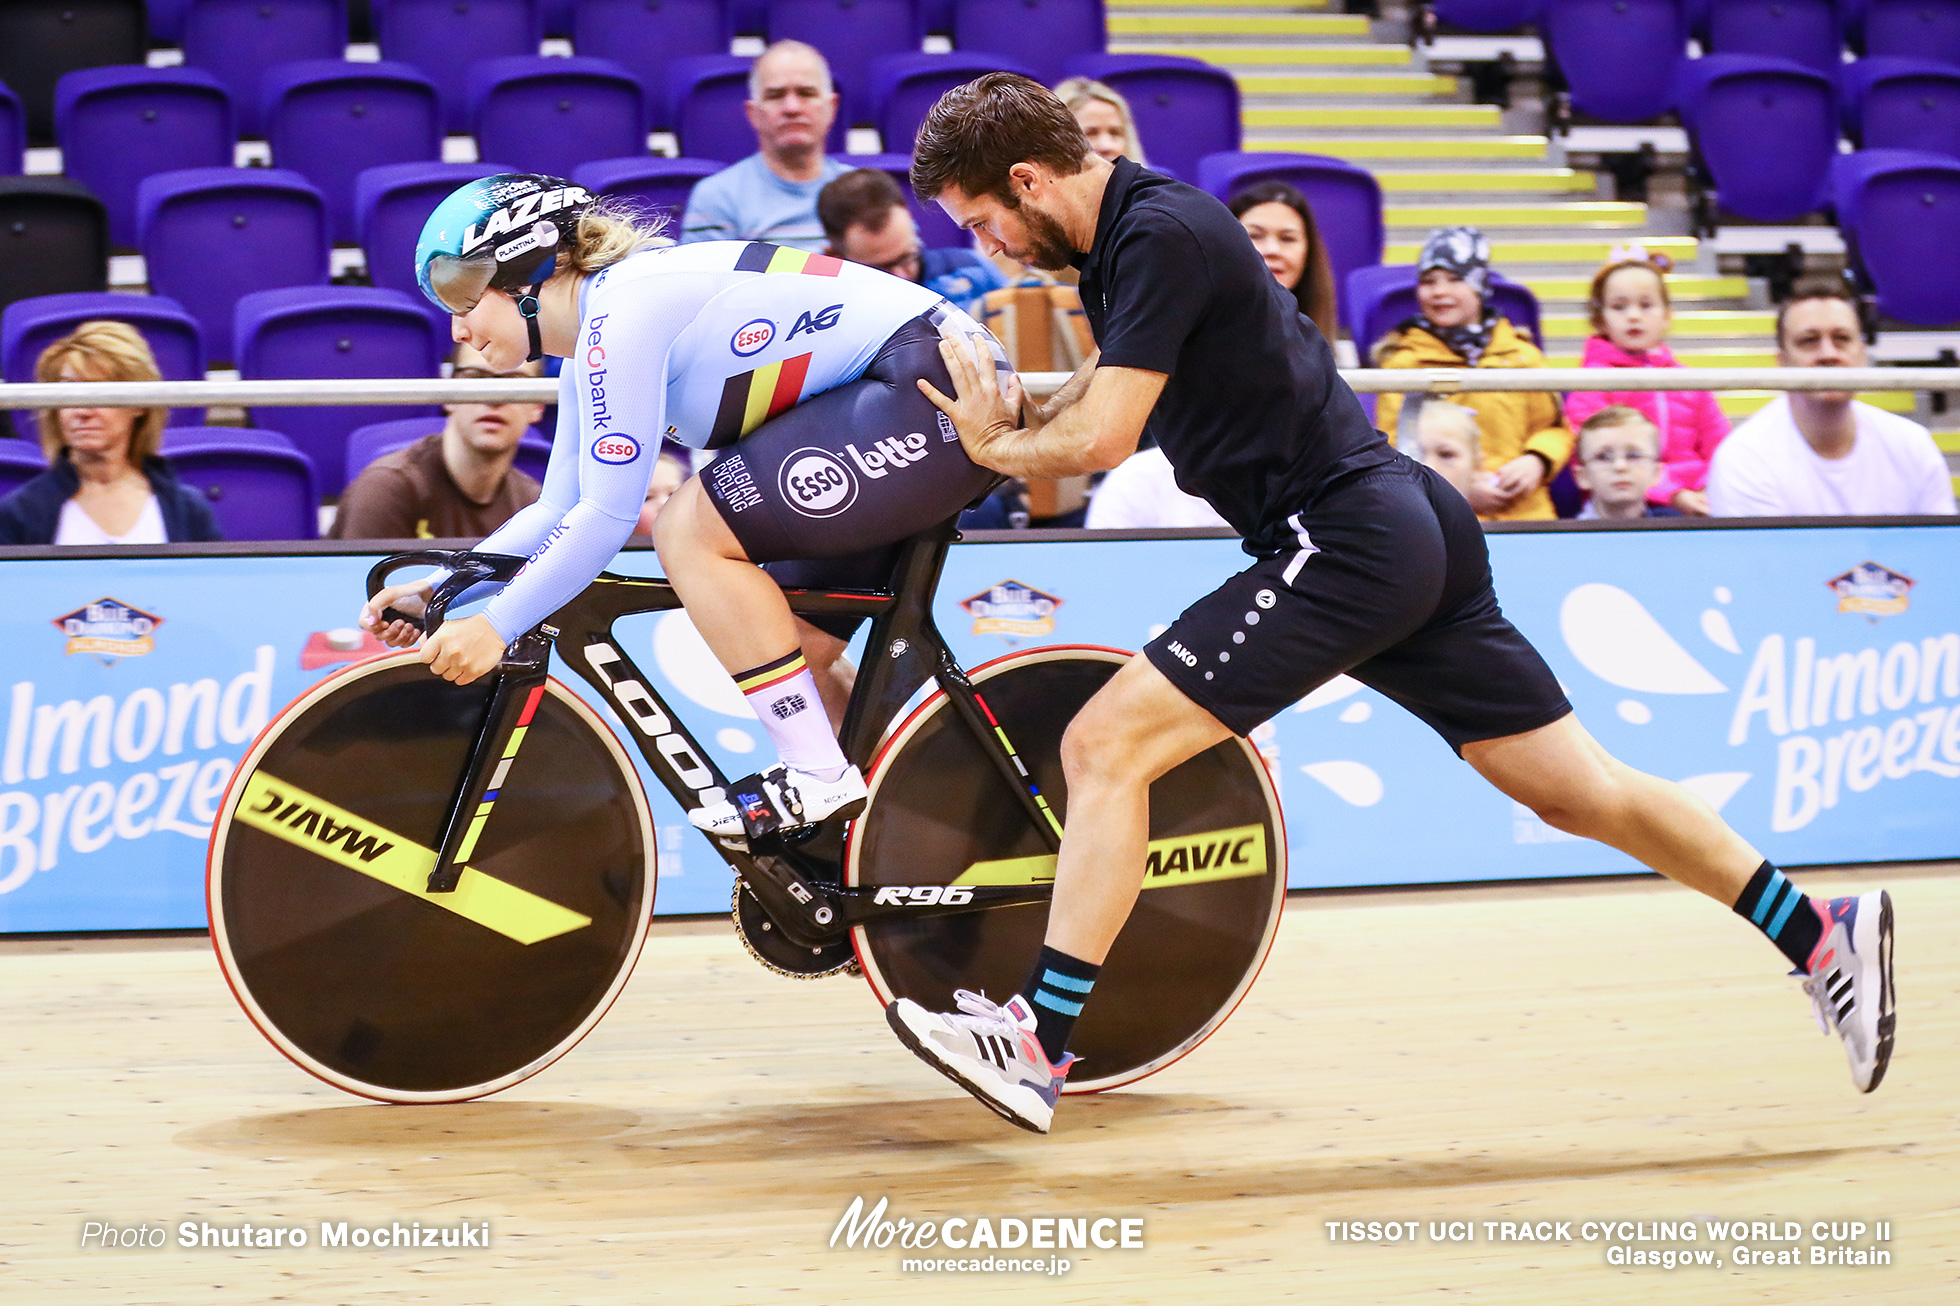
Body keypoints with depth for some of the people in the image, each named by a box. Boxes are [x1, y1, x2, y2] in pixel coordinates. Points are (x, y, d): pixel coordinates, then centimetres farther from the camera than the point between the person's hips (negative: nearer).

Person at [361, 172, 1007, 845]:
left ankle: (819, 779, -10)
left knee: (689, 529, -14)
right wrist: (440, 585, 12)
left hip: (939, 396, -11)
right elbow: (560, 510, 21)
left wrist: (494, 625, -14)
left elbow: (608, 514, -19)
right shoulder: (592, 345, 14)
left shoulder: (623, 307, -16)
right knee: (797, 649, 12)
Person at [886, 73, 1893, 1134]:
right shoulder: (1117, 239, 14)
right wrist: (1011, 419, 8)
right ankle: (1821, 935, 18)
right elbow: (1106, 385, 28)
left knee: (1106, 745, -13)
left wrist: (996, 447, -1)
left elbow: (1102, 440, -21)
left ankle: (1037, 1044, -14)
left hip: (1346, 539, -10)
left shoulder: (1163, 236, -16)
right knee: (1582, 793, 14)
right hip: (1411, 531, 10)